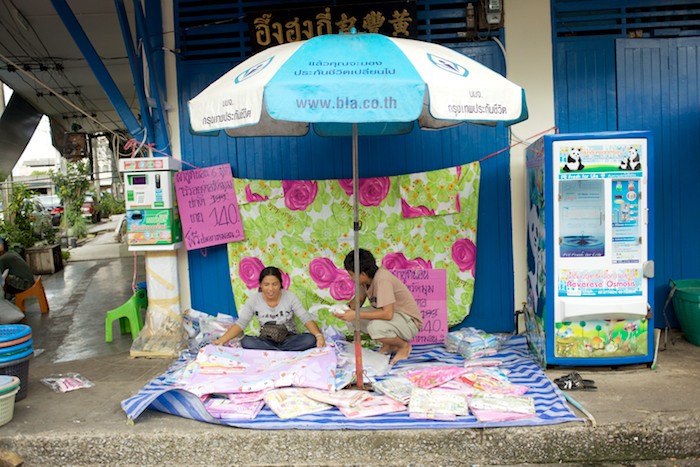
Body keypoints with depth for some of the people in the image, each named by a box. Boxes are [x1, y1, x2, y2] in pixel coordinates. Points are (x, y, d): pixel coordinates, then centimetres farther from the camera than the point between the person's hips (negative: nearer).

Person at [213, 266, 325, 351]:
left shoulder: (290, 297, -8)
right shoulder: (254, 300, -5)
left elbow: (306, 319, -15)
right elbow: (240, 323, -9)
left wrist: (319, 335, -34)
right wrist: (222, 339, -26)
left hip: (289, 339, 0)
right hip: (266, 341, 0)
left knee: (310, 339, -31)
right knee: (246, 341, -31)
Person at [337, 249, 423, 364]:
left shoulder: (382, 279, -29)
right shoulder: (367, 278, -5)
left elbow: (388, 314, -35)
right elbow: (359, 299, 10)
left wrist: (356, 315, -31)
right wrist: (345, 309, -11)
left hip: (409, 322, -9)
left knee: (375, 327, -36)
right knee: (351, 317, -5)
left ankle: (404, 346, -4)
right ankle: (388, 345, 10)